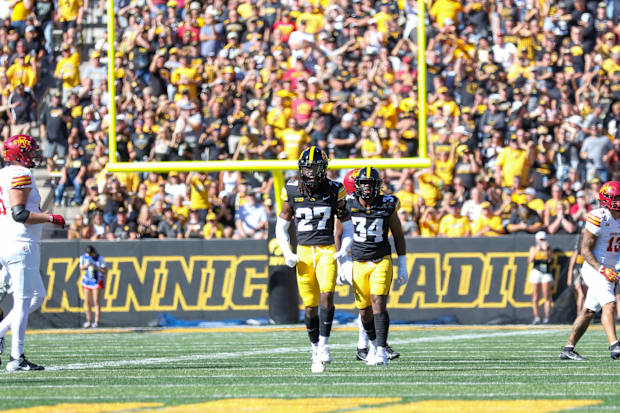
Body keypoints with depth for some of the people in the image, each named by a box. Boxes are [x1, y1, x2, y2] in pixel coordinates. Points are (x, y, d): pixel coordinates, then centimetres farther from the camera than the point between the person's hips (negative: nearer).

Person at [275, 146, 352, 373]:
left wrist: (344, 250, -6)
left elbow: (347, 227, 10)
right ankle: (316, 350, 15)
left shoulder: (334, 191, 0)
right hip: (303, 252, 1)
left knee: (327, 295, -22)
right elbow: (281, 227, 11)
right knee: (310, 306, 1)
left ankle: (324, 344, -13)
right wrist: (287, 253, -2)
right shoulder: (293, 191, 2)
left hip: (326, 251, -1)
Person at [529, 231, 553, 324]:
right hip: (536, 272, 1)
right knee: (535, 297, -2)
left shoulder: (548, 248, 10)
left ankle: (546, 317, -7)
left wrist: (545, 250, -16)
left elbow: (549, 260, -5)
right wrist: (536, 251, -16)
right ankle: (536, 317, 3)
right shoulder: (533, 248, 11)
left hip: (546, 274, -1)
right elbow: (530, 260, -3)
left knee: (547, 296, -7)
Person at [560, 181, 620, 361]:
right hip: (594, 270, -8)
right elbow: (585, 250, -15)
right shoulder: (599, 218, -15)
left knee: (589, 312, 11)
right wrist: (602, 269, -24)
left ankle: (568, 349, 18)